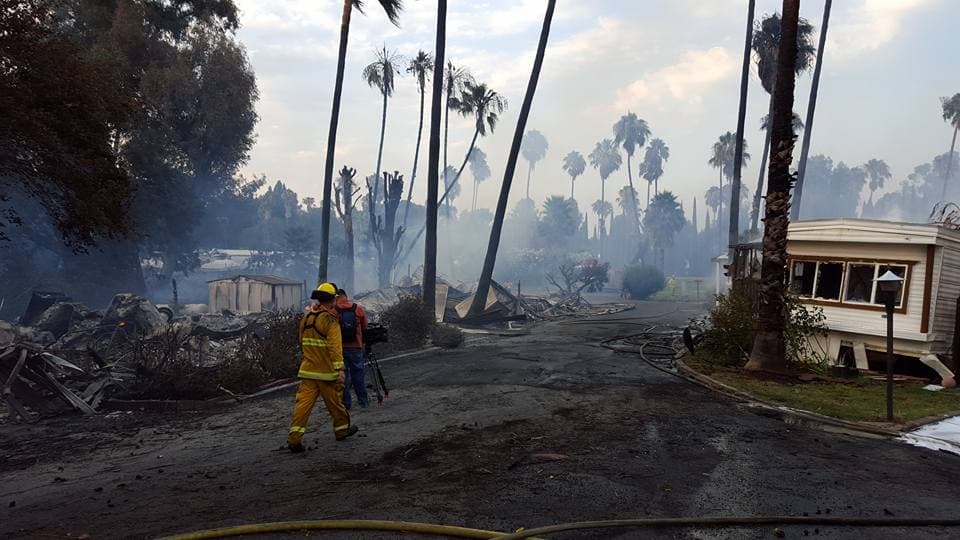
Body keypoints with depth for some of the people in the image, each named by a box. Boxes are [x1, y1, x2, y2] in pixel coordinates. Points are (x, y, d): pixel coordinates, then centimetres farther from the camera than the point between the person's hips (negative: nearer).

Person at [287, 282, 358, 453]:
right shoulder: (330, 320, -13)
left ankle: (294, 438, -8)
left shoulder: (306, 318, 10)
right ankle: (342, 429, 29)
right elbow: (335, 347, -21)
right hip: (326, 371, -5)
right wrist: (339, 369, -22)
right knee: (335, 402, 12)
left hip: (308, 370, 6)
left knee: (304, 402, 0)